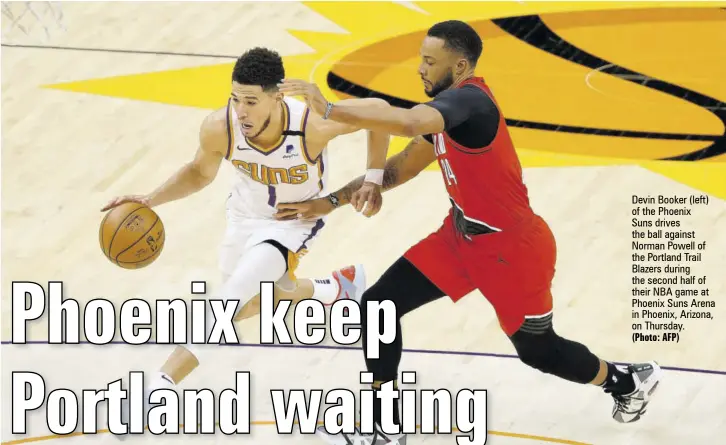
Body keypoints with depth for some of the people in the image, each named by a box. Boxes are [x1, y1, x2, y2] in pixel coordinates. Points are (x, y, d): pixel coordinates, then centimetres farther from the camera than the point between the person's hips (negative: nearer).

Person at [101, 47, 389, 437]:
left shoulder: (313, 125, -37)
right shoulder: (219, 127, -29)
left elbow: (378, 111, -19)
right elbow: (200, 173, -5)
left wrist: (374, 179, -17)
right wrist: (150, 200, -19)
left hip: (296, 218, -5)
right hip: (246, 214, 5)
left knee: (232, 296, -24)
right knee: (251, 303, 25)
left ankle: (159, 386, -23)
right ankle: (338, 287, 52)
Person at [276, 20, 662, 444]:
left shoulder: (468, 100, -27)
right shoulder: (449, 107, 3)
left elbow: (407, 122, -49)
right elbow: (401, 168, 9)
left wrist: (329, 108, -45)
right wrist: (332, 201, 2)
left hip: (511, 248, -8)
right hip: (463, 235, 9)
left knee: (539, 350, 13)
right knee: (377, 306, -3)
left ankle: (630, 381, 42)